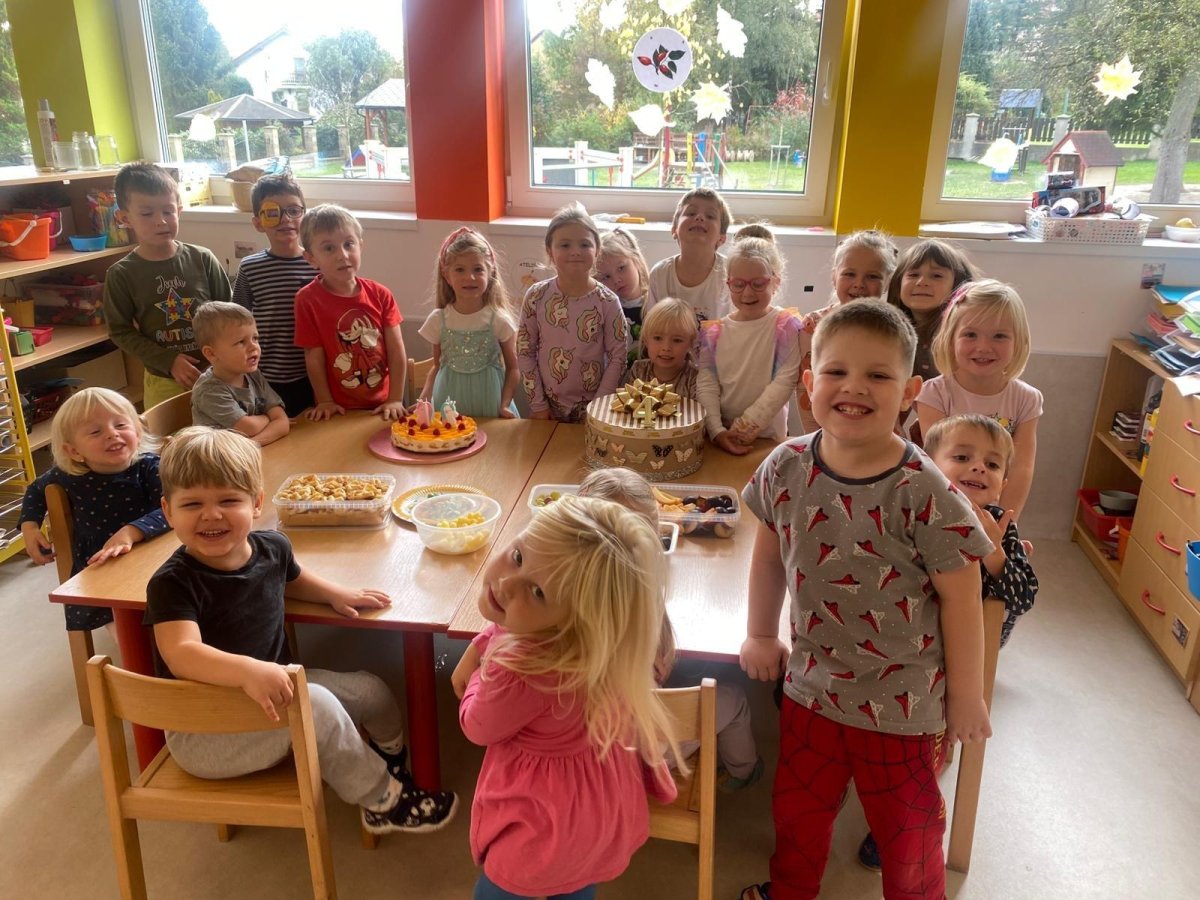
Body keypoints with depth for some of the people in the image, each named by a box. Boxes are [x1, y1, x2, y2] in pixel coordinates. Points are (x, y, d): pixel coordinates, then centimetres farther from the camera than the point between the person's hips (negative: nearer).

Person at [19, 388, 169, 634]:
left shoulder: (150, 467, -16)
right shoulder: (68, 477, -6)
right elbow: (36, 490, 18)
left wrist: (130, 533, -44)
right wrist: (30, 527, 3)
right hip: (92, 570, 3)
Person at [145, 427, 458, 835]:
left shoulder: (271, 547, -5)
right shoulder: (173, 583, -25)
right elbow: (182, 654, -41)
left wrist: (337, 593, 6)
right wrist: (249, 670, -55)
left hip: (271, 692, 8)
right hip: (202, 732, -7)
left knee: (370, 690, 8)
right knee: (315, 705, -29)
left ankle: (391, 758, 41)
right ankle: (383, 801, -6)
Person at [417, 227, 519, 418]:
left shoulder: (499, 320, -8)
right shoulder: (438, 319, -2)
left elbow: (513, 368, 0)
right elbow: (437, 367, 8)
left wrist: (504, 405, -12)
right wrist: (424, 401, -6)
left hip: (488, 403, -1)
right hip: (447, 407, 2)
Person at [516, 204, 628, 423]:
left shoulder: (608, 302, -11)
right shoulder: (536, 296, -8)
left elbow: (617, 358, -8)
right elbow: (524, 351, -3)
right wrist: (538, 404, -4)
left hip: (591, 407, -1)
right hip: (547, 406, 1)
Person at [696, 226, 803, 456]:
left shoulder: (786, 327, -2)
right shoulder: (713, 331, 6)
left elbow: (784, 382, -10)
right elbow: (706, 384, -1)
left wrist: (748, 426, -14)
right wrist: (717, 431, -13)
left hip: (767, 437, -2)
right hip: (720, 437, 2)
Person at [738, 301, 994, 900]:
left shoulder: (924, 492, -24)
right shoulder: (786, 468, -12)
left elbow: (960, 598, -14)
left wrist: (966, 696, -6)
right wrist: (761, 635, 11)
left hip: (901, 701, -4)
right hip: (811, 682, 4)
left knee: (906, 827, 18)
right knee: (797, 807, 25)